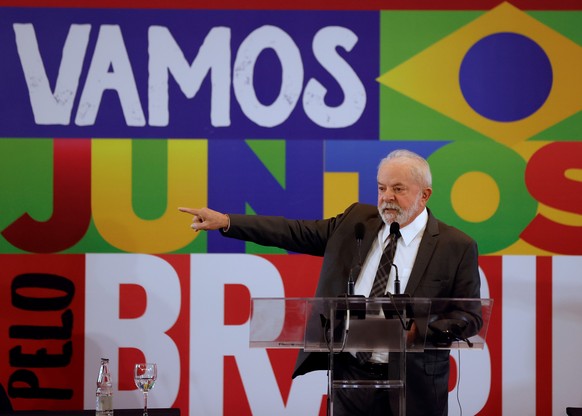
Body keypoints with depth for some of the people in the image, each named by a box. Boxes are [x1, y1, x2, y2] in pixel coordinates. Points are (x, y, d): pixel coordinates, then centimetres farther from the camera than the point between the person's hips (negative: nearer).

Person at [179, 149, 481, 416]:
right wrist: (226, 222, -1)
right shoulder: (357, 221, 8)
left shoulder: (457, 246, -4)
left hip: (413, 386, -3)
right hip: (350, 375, 3)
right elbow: (296, 233, 6)